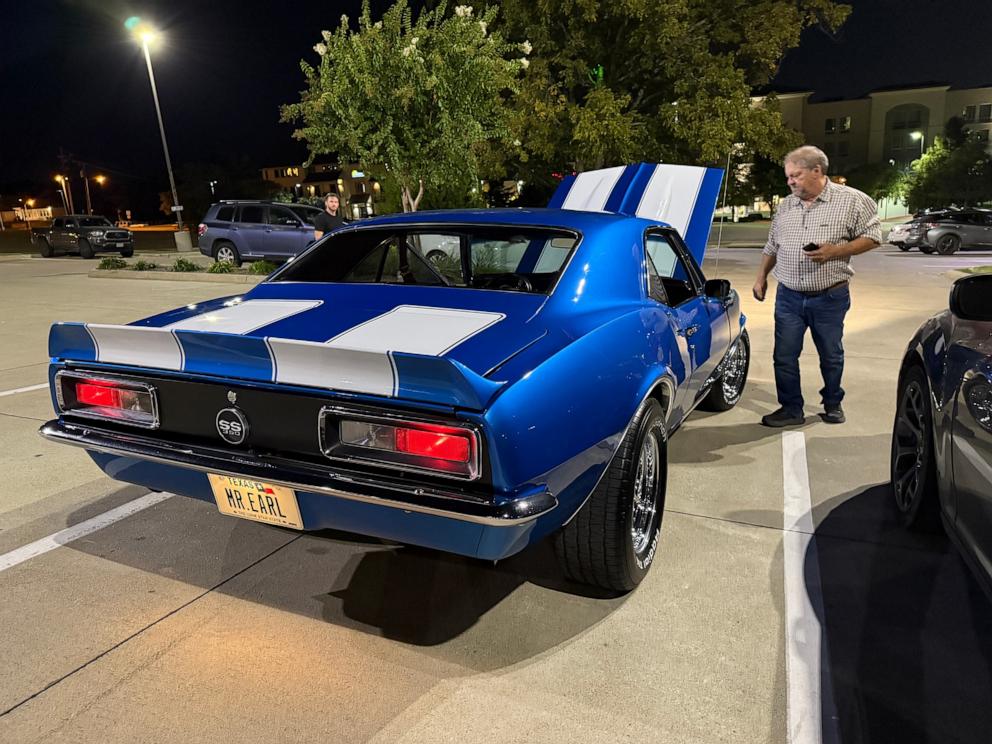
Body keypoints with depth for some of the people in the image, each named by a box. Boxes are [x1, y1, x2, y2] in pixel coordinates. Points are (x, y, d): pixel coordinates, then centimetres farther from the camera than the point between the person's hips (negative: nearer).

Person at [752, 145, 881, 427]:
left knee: (831, 356, 11)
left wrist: (834, 251, -18)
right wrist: (762, 278, 13)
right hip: (788, 296, 3)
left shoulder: (852, 200, -5)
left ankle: (833, 404, 31)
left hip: (829, 298, -3)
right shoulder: (785, 206, 9)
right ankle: (791, 409, 14)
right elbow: (771, 247, 18)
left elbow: (872, 237, -5)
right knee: (784, 356, 2)